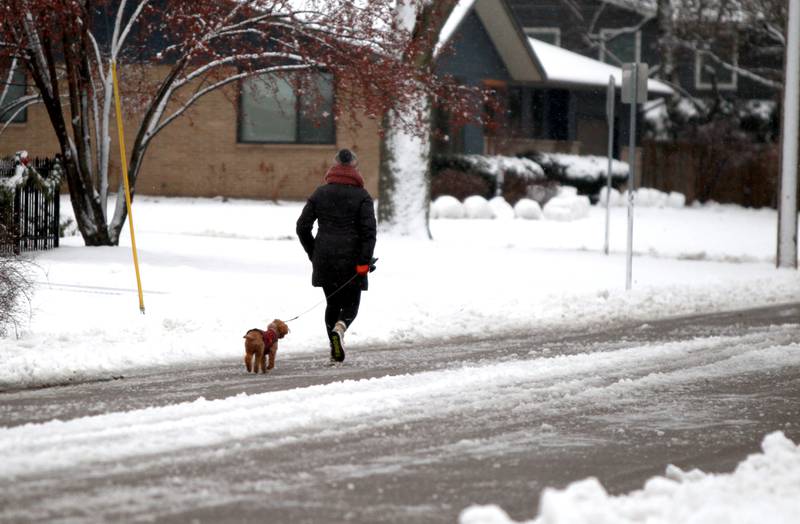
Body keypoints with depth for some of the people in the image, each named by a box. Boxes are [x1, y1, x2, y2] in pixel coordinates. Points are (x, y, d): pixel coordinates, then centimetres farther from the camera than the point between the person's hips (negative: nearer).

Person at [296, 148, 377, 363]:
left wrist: (313, 253, 15)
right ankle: (339, 328, -23)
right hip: (350, 259, -3)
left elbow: (303, 226, 5)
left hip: (324, 259, 3)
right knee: (351, 303, 9)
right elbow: (368, 230, -11)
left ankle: (335, 350, 10)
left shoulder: (320, 193, 6)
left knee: (333, 303, 15)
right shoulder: (361, 196, -3)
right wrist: (364, 262, -10)